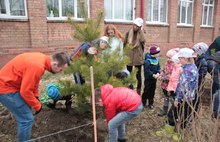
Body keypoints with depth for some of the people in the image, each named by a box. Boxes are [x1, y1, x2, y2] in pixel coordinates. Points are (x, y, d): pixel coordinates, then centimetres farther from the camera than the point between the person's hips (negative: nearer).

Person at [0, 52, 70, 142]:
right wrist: (37, 105, -11)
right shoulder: (37, 66, -31)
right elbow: (25, 91, -25)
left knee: (24, 117, 19)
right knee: (27, 119, -6)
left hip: (10, 84, 9)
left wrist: (36, 97, 8)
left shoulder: (42, 59, -1)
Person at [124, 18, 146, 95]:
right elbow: (124, 44, 8)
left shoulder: (140, 33, -2)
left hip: (138, 58, -2)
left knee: (138, 75, 7)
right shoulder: (129, 33, 3)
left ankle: (138, 93, 20)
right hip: (129, 57, 3)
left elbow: (143, 41, -17)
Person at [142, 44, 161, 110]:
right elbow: (147, 70, -24)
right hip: (148, 78, -7)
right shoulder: (147, 60, -20)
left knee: (152, 91, 15)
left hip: (154, 78, 7)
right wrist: (153, 75, -25)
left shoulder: (156, 59, 3)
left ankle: (151, 103, 29)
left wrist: (158, 73, -11)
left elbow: (158, 67, 7)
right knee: (147, 91, 3)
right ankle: (143, 103, 19)